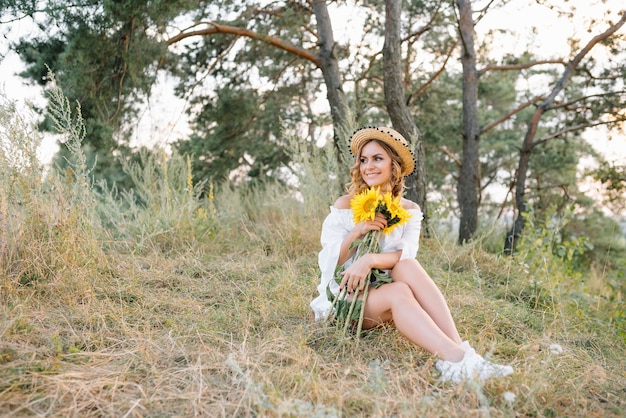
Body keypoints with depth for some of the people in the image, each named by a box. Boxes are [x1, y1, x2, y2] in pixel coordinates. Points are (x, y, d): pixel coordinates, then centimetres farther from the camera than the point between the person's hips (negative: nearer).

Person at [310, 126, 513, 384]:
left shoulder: (408, 210, 5)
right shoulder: (345, 206, -1)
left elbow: (406, 255, -13)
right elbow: (329, 263, -6)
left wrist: (370, 260, -33)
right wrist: (356, 233, -23)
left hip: (383, 290, 2)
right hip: (346, 298, -2)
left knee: (408, 266, -30)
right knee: (399, 292, -34)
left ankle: (459, 350, -41)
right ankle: (458, 359, -50)